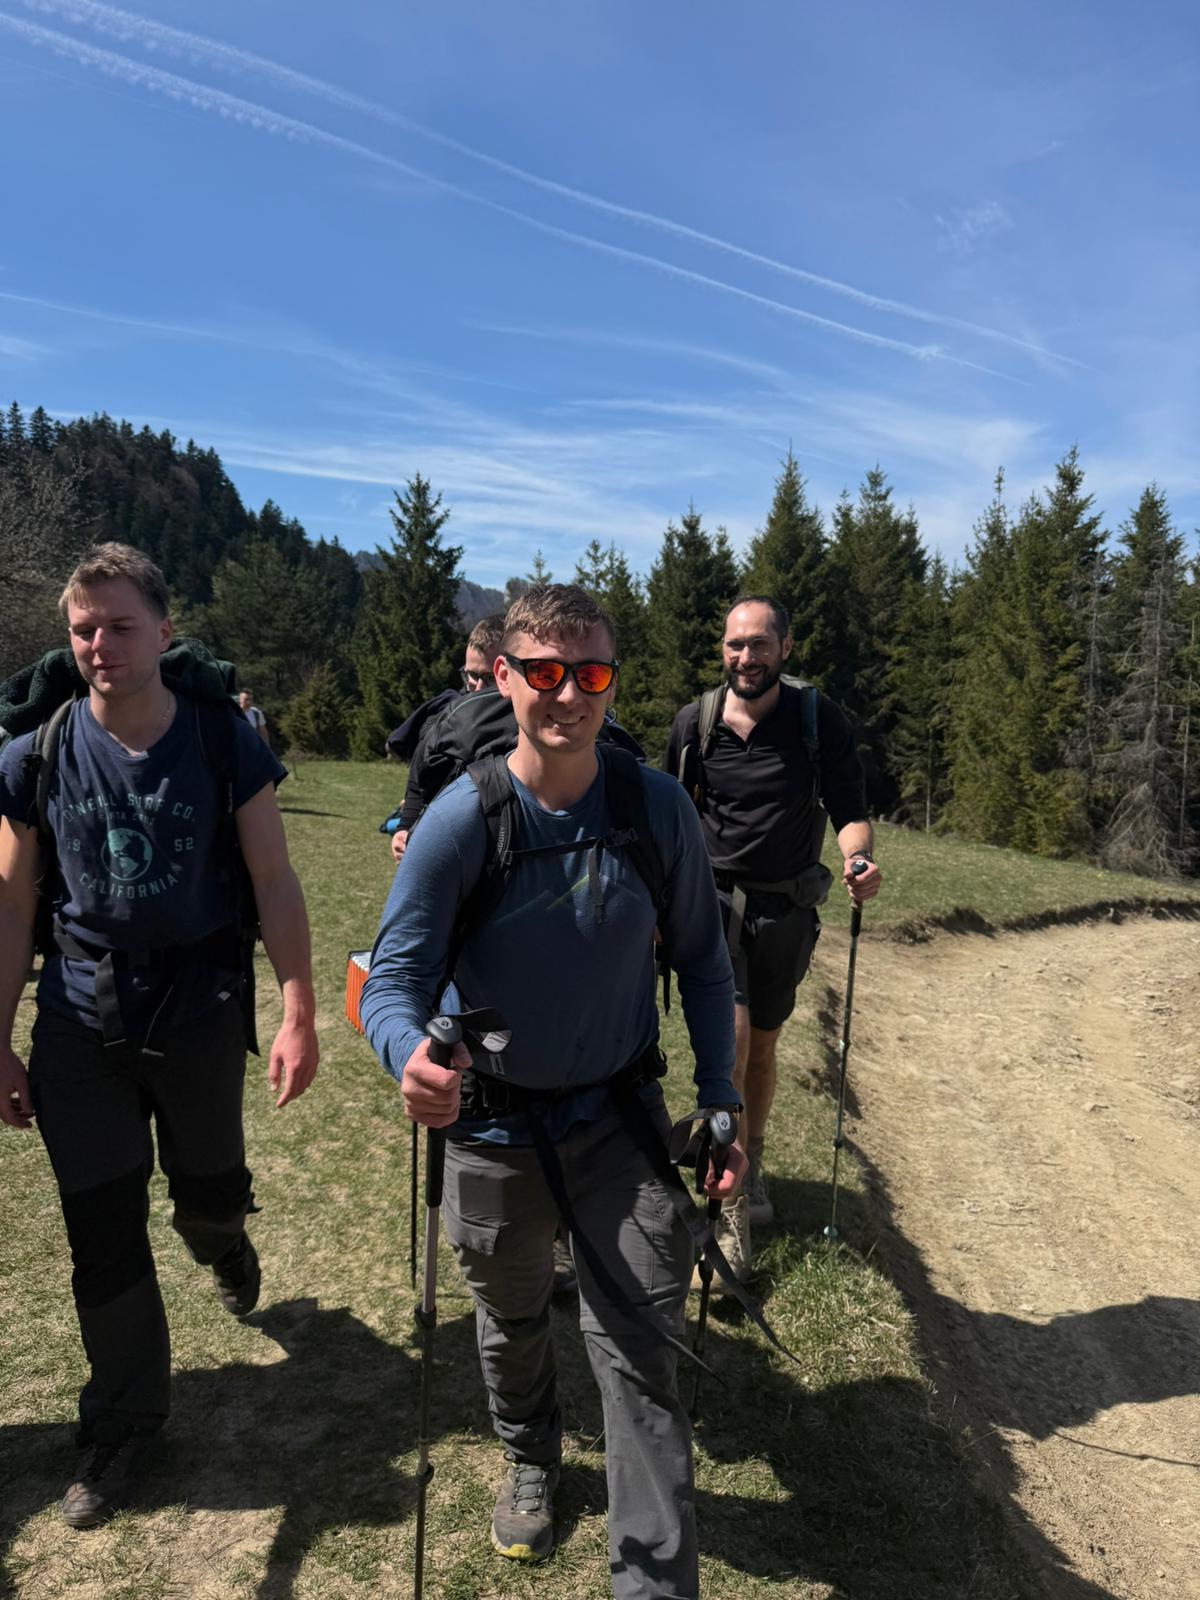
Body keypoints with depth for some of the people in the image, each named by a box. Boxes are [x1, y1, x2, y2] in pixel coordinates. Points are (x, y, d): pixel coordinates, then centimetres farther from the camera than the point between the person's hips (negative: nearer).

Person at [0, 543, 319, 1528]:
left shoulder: (225, 741, -9)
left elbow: (274, 882, -7)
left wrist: (299, 1014, -12)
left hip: (199, 1010, -1)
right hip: (81, 1019, 1)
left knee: (210, 1195, 16)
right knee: (103, 1234, 8)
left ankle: (222, 1243, 56)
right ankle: (124, 1422, 31)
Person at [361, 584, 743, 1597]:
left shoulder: (658, 804, -13)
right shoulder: (462, 818, -19)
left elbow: (702, 962, -2)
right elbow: (395, 978, -18)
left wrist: (719, 1107, -2)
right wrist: (412, 1055, -41)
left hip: (621, 1115, 0)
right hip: (495, 1126, 1)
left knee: (641, 1353, -1)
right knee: (513, 1325, 25)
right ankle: (531, 1458, 57)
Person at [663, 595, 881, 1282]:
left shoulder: (820, 721, -7)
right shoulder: (694, 724, -3)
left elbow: (849, 808, -7)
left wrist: (860, 857, -29)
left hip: (786, 908, 1)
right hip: (711, 897, -1)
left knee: (763, 1045, 14)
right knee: (729, 1034, -17)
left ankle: (751, 1166, 38)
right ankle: (729, 1207, -5)